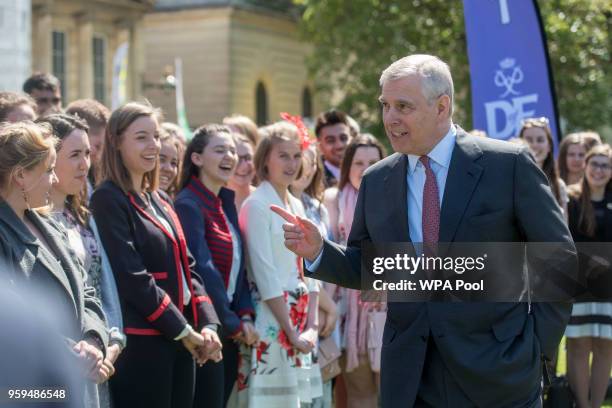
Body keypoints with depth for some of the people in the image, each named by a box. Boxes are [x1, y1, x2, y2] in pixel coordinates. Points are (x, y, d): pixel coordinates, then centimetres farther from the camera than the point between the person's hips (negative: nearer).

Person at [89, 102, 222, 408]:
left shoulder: (160, 200, 16)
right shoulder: (108, 200, -8)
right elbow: (131, 276, -16)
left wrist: (208, 324, 1)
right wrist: (182, 329, -13)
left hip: (182, 339, 8)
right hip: (141, 342, -8)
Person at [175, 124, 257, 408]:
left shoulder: (227, 202, 12)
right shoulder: (188, 205, -13)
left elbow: (238, 266, 11)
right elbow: (203, 270, -17)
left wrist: (245, 315, -2)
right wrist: (234, 323, -13)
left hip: (230, 329, 8)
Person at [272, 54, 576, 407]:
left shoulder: (509, 165, -6)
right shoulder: (376, 180, 7)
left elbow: (559, 258, -2)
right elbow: (365, 267, 13)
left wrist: (537, 343, -6)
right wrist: (317, 251, -5)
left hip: (496, 371, -3)